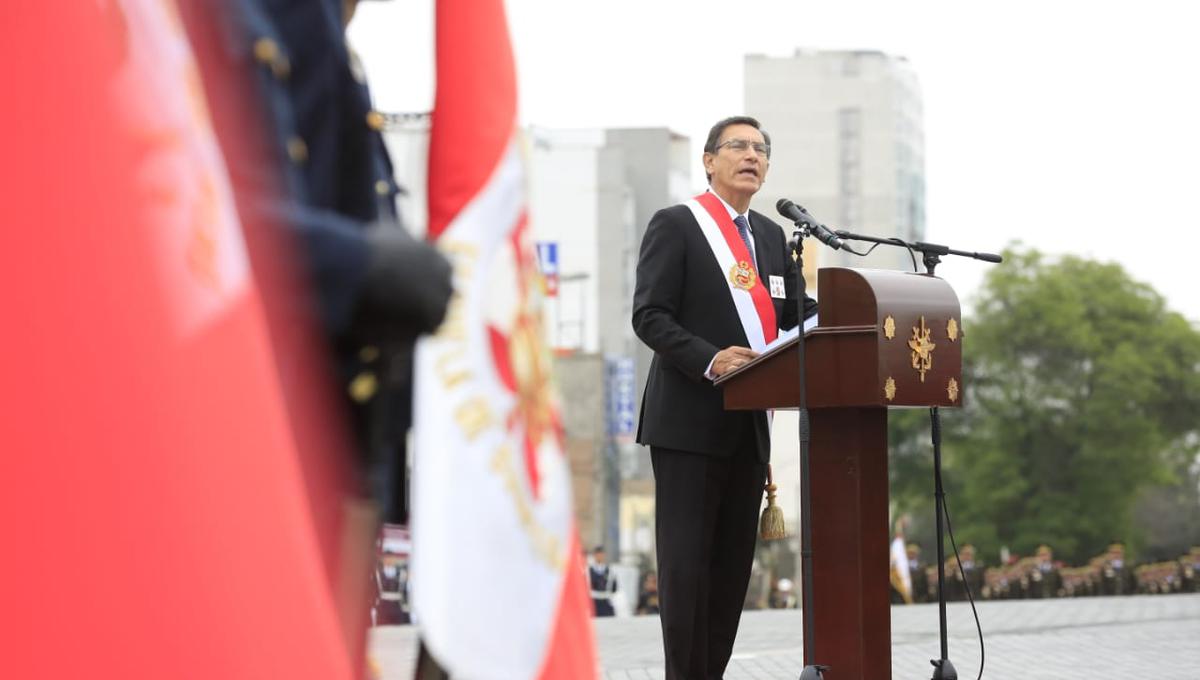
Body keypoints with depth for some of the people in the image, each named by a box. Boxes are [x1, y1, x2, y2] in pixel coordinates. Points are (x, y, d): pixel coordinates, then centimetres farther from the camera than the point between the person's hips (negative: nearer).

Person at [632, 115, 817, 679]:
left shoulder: (770, 236, 19)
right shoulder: (674, 226, -1)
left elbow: (797, 312, 14)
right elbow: (650, 316, -9)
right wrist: (709, 360, -24)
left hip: (748, 422, 7)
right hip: (689, 420, -7)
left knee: (733, 561, 6)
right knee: (686, 561, -7)